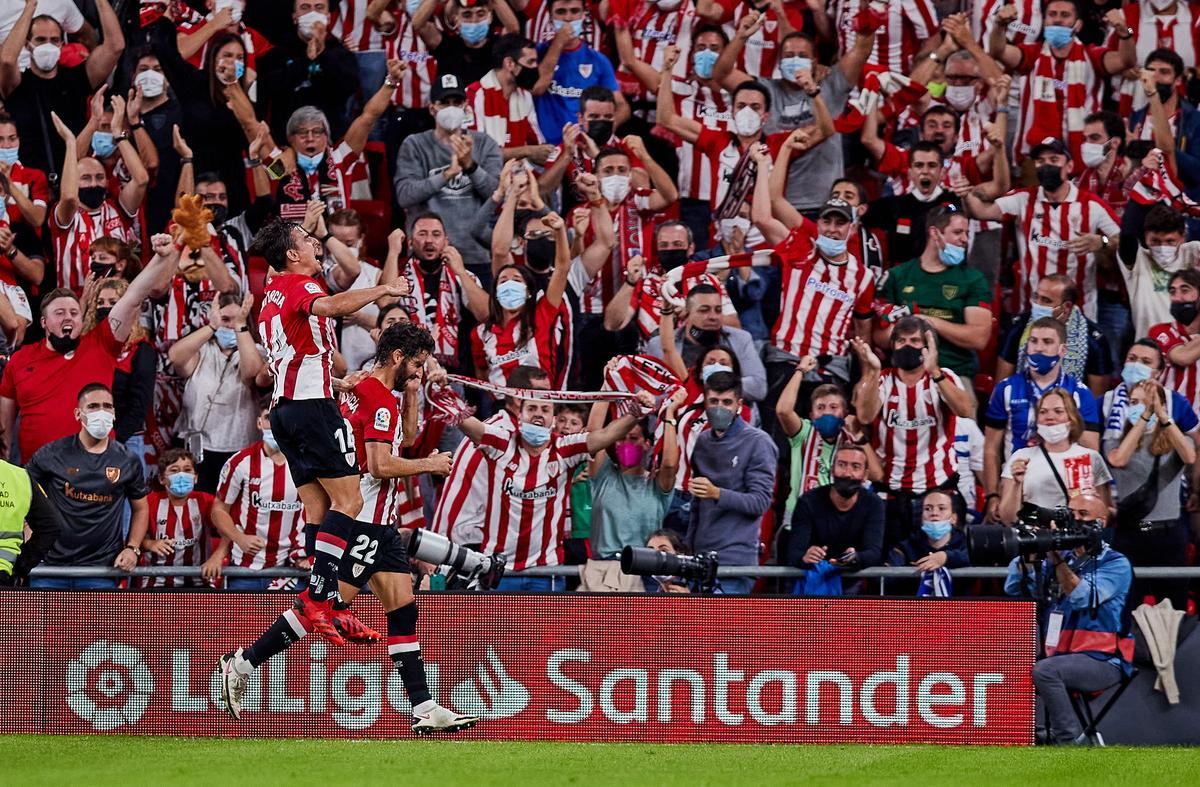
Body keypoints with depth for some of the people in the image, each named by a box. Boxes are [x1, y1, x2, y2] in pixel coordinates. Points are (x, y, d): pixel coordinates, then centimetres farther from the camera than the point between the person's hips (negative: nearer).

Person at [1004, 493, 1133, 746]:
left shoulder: (1115, 563, -2)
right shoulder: (1060, 559, 16)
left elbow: (1082, 598, -18)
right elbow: (1014, 588, 7)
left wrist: (1057, 559, -20)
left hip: (1103, 661, -6)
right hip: (1061, 656, 6)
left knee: (1044, 671, -31)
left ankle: (1071, 741, -22)